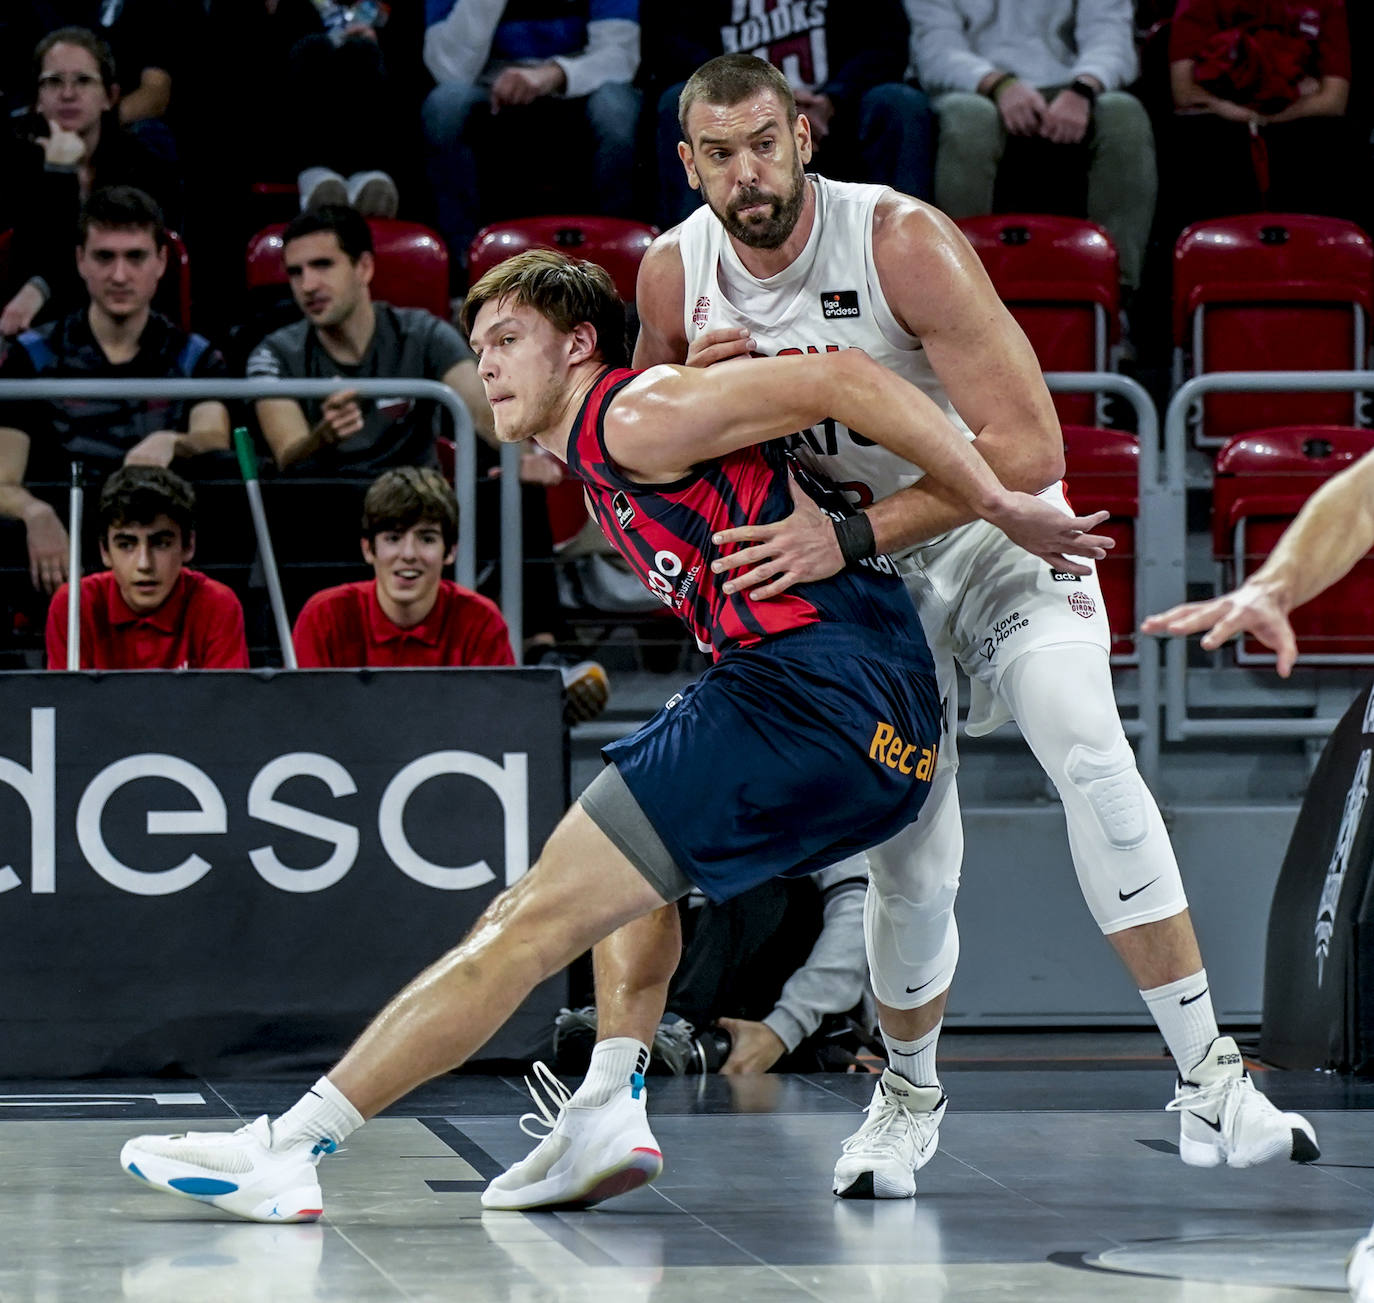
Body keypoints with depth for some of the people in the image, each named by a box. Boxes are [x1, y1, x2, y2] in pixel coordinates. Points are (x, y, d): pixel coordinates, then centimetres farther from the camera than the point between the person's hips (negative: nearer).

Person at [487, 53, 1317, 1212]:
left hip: (997, 531, -3)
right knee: (911, 866, -5)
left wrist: (851, 536, -36)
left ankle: (1209, 1085, -25)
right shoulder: (673, 277, -10)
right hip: (860, 571, 3)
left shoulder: (905, 243, -25)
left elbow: (1028, 448, -29)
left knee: (1089, 754, -26)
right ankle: (908, 1097, 25)